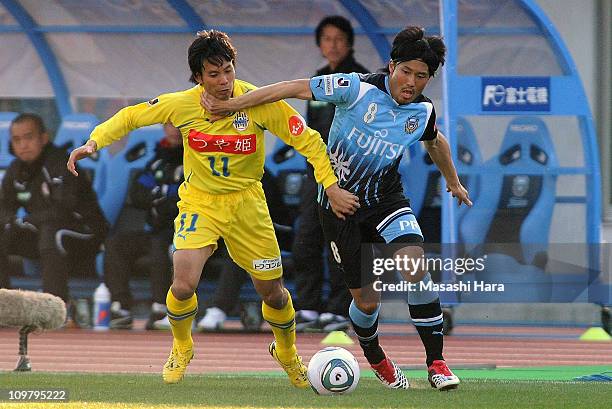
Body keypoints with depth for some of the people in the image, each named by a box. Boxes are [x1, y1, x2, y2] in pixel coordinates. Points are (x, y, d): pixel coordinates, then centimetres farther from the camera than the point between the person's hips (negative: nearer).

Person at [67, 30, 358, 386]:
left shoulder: (259, 102, -19)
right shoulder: (181, 105, -15)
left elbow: (308, 141, -13)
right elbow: (131, 117, 1)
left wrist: (332, 186, -21)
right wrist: (94, 142, -11)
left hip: (246, 203, 0)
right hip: (199, 204, 0)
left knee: (272, 290, 5)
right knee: (184, 285, -20)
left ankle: (287, 353, 38)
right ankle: (182, 350, 12)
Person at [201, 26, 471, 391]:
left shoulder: (423, 111, -5)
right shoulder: (359, 88, -21)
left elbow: (435, 141, 20)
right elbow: (294, 88, -19)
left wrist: (454, 182, 36)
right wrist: (230, 105, -21)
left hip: (386, 197, 3)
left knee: (415, 266, -26)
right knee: (367, 300, 0)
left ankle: (436, 363, -15)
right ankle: (375, 359, 35)